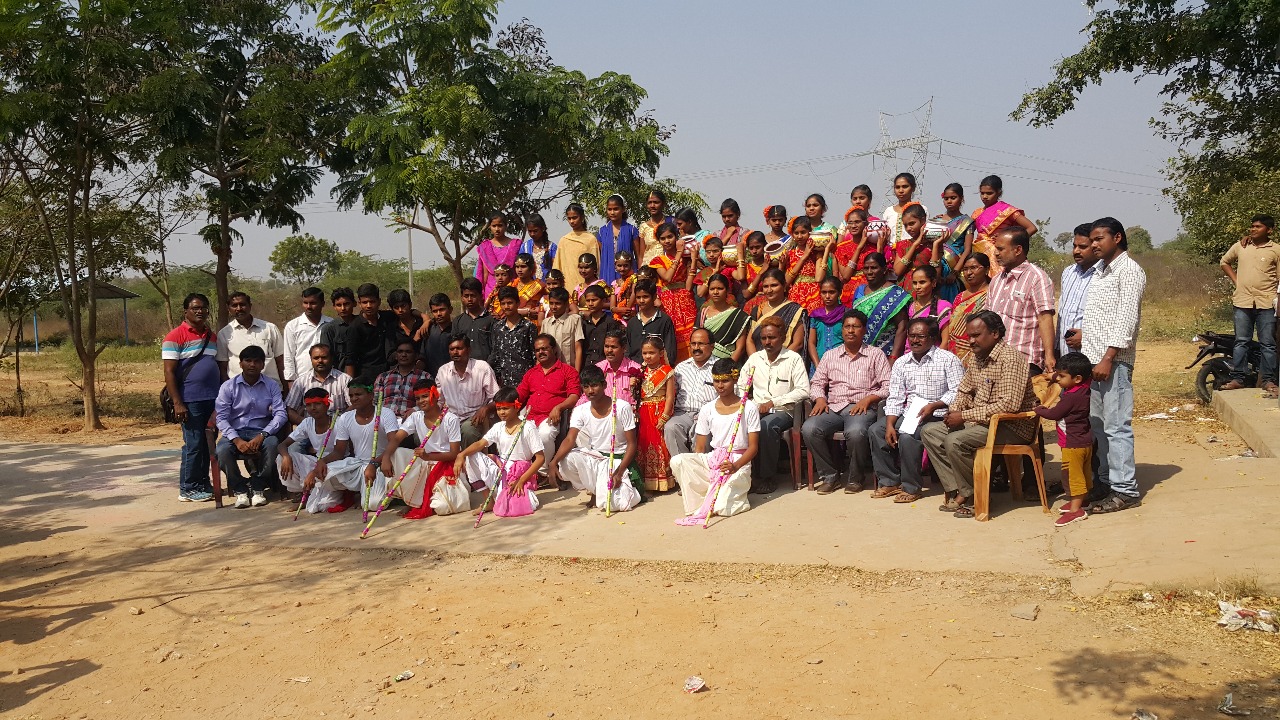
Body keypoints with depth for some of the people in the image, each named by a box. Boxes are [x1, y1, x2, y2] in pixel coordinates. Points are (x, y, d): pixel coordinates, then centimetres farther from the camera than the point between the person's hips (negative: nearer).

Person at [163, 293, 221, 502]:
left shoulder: (212, 336, 15)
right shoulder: (175, 336, -6)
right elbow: (169, 372, -10)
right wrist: (177, 403, -16)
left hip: (212, 399, 6)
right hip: (190, 401, -6)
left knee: (208, 444, 10)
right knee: (193, 445, -3)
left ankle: (203, 484, 20)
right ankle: (187, 490, 6)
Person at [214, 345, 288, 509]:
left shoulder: (272, 386, 5)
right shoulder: (228, 387, 3)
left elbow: (280, 414, -6)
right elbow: (221, 418, -5)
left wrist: (262, 436, -22)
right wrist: (237, 440, -22)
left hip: (261, 432, 0)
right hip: (235, 433, 0)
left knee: (272, 443, -33)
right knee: (222, 450, -32)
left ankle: (258, 487, -11)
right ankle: (240, 489, -5)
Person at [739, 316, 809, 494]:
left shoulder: (793, 358, 2)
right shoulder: (754, 358, 17)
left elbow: (803, 391, -8)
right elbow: (741, 387, 20)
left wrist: (773, 402, -15)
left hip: (783, 411, -4)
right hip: (757, 410, 4)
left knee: (767, 424, -38)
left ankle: (767, 477, -23)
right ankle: (746, 472, -21)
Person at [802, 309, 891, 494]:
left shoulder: (875, 355, 11)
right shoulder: (830, 355, 20)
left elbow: (887, 387, 3)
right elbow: (816, 383, 20)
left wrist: (868, 398, -13)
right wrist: (820, 399, -1)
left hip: (861, 408, -3)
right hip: (833, 408, 3)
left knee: (855, 432, -38)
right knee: (809, 428, -27)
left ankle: (855, 478, -12)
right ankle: (829, 476, -10)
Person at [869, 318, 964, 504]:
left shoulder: (948, 360, -3)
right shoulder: (901, 363, 12)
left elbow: (958, 392, -11)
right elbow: (895, 398, 8)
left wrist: (934, 405, -25)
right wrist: (890, 425, -7)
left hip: (937, 416, -6)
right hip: (909, 414, 6)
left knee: (907, 436, -30)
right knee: (876, 429, -12)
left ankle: (911, 487, -13)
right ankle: (889, 481, -3)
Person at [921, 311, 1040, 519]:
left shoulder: (1010, 359, -19)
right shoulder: (975, 358, 10)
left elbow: (1009, 405, -28)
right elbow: (964, 391, 23)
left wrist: (965, 416, -23)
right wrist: (954, 411, 0)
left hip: (1012, 426, -10)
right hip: (979, 421, 10)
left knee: (955, 441, -28)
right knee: (930, 432, -1)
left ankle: (972, 497, -9)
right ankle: (956, 491, -8)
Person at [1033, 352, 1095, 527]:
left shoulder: (1070, 397, -25)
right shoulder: (1083, 390, 1)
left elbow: (1053, 414, -16)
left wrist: (1038, 410, 3)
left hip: (1073, 444, -10)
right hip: (1085, 442, 10)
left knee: (1073, 475, -4)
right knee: (1084, 473, 18)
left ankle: (1076, 509, -1)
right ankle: (1079, 501, 32)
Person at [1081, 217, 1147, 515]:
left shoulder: (1129, 270, -6)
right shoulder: (1100, 270, 19)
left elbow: (1127, 319, -14)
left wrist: (1108, 358, -18)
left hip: (1114, 360, -8)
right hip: (1093, 357, 8)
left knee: (1116, 426, -6)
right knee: (1098, 424, 11)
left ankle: (1125, 490, -1)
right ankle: (1104, 480, 20)